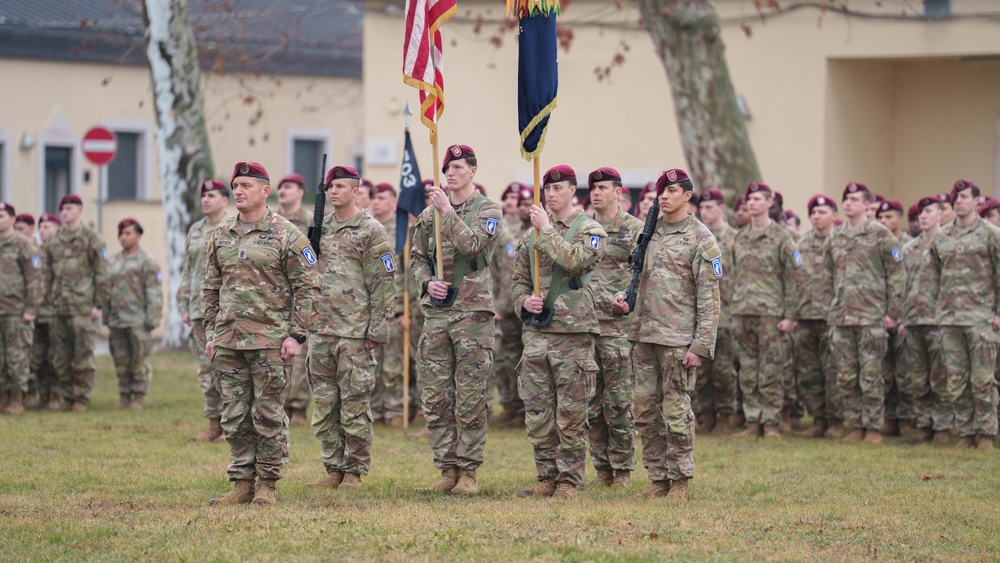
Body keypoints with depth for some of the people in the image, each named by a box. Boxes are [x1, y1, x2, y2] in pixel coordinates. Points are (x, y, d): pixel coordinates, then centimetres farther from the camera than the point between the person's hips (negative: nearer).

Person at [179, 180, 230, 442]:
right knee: (206, 369, 7)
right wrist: (184, 306, 14)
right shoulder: (195, 231, 16)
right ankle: (214, 424, 13)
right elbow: (187, 271, 20)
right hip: (200, 309, 7)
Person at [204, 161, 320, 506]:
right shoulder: (221, 236, 13)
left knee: (268, 414, -1)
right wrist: (211, 333, 13)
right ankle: (242, 484, 12)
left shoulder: (286, 235, -3)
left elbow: (308, 289, -4)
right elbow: (211, 288, 19)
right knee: (235, 416, 6)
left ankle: (267, 484, 6)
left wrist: (297, 335, -10)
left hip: (270, 341, -5)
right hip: (228, 341, 5)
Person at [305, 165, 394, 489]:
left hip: (354, 333, -6)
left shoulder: (371, 231, -3)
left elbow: (384, 283, -7)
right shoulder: (321, 229, 15)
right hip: (320, 330, 6)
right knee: (324, 405, 7)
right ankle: (334, 469, 14)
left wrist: (378, 329, -12)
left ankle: (354, 471, 3)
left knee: (355, 405, -3)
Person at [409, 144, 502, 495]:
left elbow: (472, 244, -17)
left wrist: (448, 211, -17)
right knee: (435, 397, 3)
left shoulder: (489, 211, 0)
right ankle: (447, 469, 10)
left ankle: (468, 471, 2)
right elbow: (417, 257, 17)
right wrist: (427, 282, -1)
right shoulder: (429, 214, 12)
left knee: (471, 399, -3)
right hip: (436, 311, 4)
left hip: (473, 312, -4)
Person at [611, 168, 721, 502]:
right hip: (644, 335, 6)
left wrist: (701, 345, -14)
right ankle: (658, 479, 13)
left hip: (678, 338, -6)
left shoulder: (701, 239, -5)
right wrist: (625, 301, 4)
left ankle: (679, 483, 3)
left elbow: (709, 298, -8)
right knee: (646, 410, 6)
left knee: (676, 411, -4)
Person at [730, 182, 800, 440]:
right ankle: (753, 422, 10)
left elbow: (793, 278, -4)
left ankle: (772, 423, 1)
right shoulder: (739, 238, 14)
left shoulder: (781, 237, -2)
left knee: (771, 372, -3)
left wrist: (790, 316, -10)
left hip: (771, 312, -5)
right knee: (748, 373, 6)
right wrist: (733, 311, 12)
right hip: (742, 312, 5)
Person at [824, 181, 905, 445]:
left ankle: (874, 428, 2)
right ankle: (855, 426, 13)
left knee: (870, 376, -4)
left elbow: (896, 275, -3)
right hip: (840, 317, 5)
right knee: (846, 377, 6)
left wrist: (893, 312, -7)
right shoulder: (835, 238, 13)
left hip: (871, 317, -5)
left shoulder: (881, 235, -3)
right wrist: (831, 308, 15)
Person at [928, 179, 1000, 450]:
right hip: (949, 317, 5)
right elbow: (935, 277, 18)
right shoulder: (941, 237, 13)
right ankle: (966, 432, 11)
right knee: (955, 381, 4)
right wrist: (936, 308, 12)